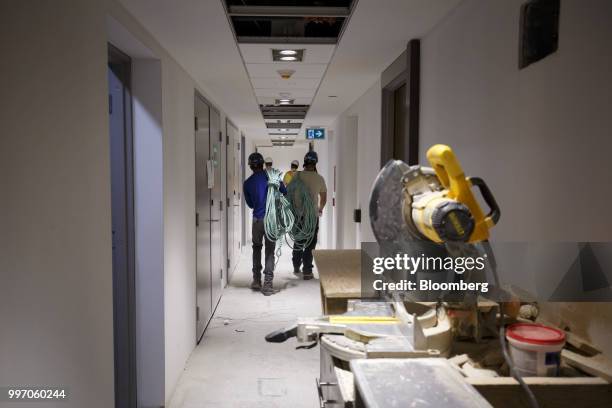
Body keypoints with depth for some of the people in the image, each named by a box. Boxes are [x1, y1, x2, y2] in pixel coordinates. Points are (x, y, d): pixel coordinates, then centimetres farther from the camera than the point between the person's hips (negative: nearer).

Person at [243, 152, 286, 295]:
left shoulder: (247, 183, 2)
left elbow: (250, 204, 11)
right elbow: (285, 192, 2)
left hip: (257, 219, 1)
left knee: (257, 247, 21)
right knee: (270, 250, 5)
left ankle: (256, 280, 22)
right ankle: (267, 284, 2)